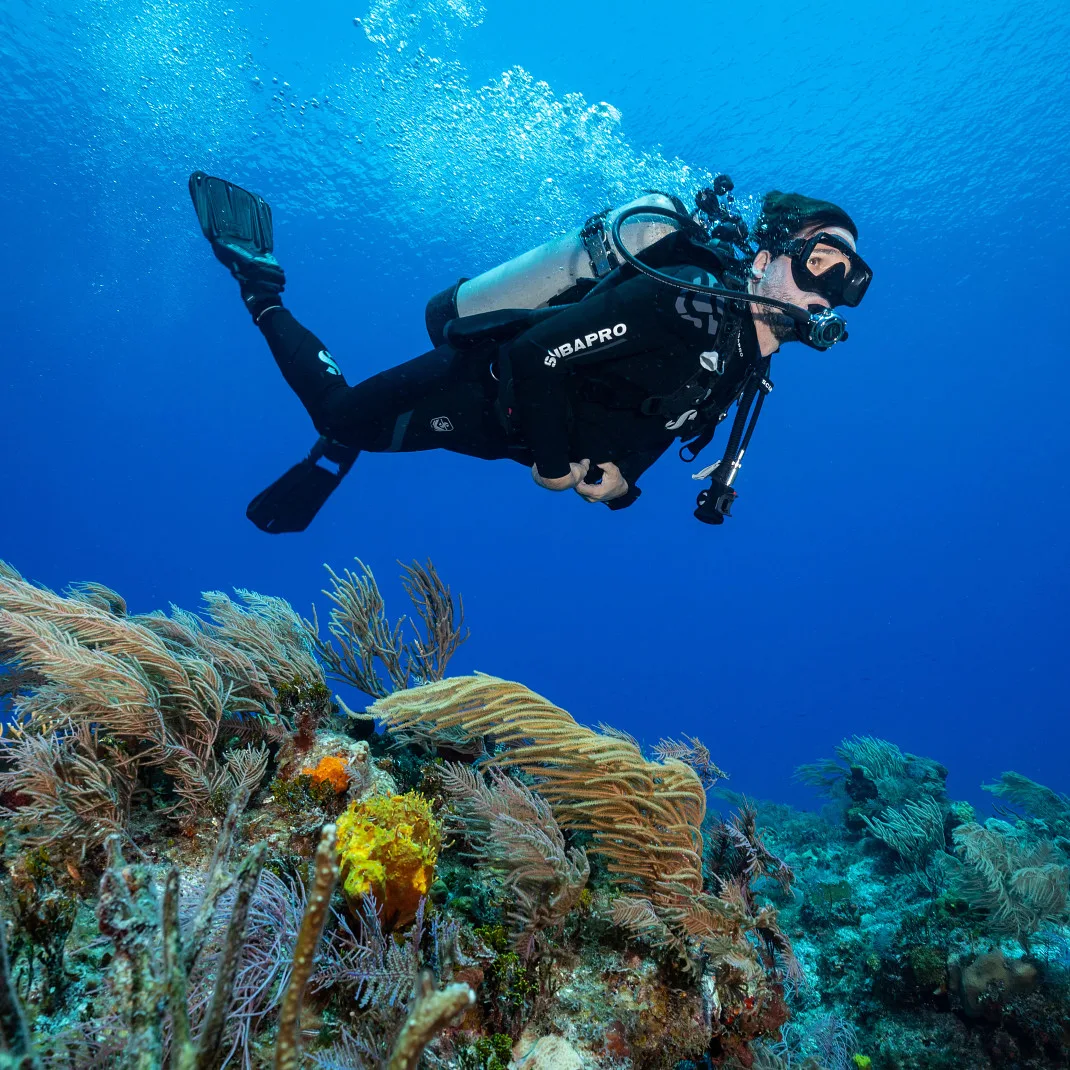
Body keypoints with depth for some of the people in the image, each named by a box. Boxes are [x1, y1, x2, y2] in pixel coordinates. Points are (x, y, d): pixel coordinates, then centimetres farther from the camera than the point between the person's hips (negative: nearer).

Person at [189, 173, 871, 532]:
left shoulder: (750, 365, -1)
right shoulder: (687, 300, -31)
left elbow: (660, 416, 15)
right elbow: (537, 352, -34)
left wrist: (623, 472, -4)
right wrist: (552, 464, -21)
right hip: (475, 383, -7)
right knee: (341, 413, 12)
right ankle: (262, 288, 26)